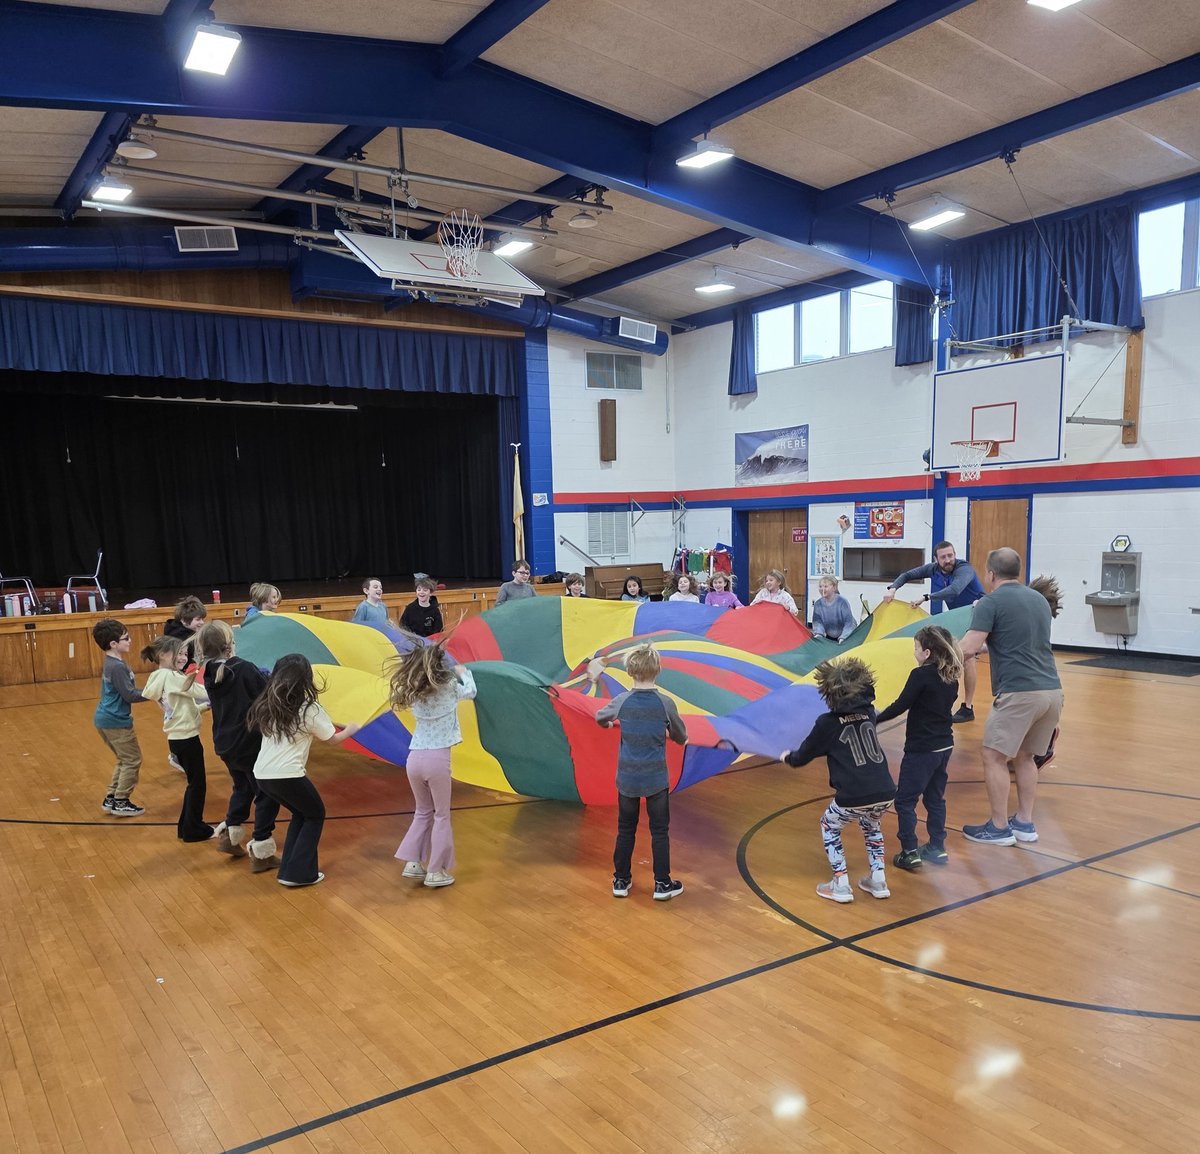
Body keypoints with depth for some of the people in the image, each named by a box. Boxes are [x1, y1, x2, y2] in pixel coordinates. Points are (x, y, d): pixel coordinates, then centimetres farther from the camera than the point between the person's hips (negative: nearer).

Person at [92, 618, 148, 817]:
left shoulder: (111, 663, 10)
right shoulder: (118, 667, -20)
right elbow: (129, 695, -21)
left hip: (106, 719, 10)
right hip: (116, 721, -10)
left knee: (124, 760, 19)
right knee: (132, 760, 1)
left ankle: (111, 798, 23)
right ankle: (121, 802, 6)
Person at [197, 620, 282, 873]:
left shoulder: (211, 674, -1)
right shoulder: (245, 669, -21)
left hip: (225, 745, 7)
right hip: (250, 744, -7)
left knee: (242, 788, 28)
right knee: (266, 795, 5)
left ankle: (229, 835, 34)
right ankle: (261, 854, 8)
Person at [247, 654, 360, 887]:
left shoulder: (268, 705, 9)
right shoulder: (310, 709, -6)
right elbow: (333, 739, 3)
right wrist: (350, 730, 24)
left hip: (262, 774, 6)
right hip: (288, 775, -6)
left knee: (301, 813, 26)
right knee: (315, 815, 16)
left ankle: (288, 867, 24)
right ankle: (300, 873, 9)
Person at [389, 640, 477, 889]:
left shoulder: (413, 692, 5)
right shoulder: (449, 686, -3)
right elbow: (470, 692, 16)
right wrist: (463, 672, 33)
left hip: (415, 758, 5)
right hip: (437, 758, -4)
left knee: (423, 812, 23)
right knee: (441, 815, 11)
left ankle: (412, 862, 18)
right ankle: (436, 871, 13)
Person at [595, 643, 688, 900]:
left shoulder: (621, 701, -9)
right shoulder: (665, 704, -13)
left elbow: (599, 717, 12)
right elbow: (681, 737, 1)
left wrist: (609, 724, 36)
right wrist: (673, 735, 25)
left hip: (627, 778, 2)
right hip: (656, 779, -1)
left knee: (625, 830, 15)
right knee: (660, 831, 11)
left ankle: (621, 880, 23)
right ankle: (663, 884, 16)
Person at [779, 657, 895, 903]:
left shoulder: (827, 723, -1)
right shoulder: (868, 713, 9)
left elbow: (803, 756, 11)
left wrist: (787, 757, 30)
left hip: (854, 798, -5)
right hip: (885, 794, 5)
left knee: (829, 827, 24)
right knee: (871, 824, 36)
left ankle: (841, 886, 19)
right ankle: (878, 881, 31)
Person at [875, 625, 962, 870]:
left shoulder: (921, 675, -18)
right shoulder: (951, 676, 4)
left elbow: (900, 705, -18)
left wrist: (875, 720, -8)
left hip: (921, 749, -8)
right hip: (944, 746, 8)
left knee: (905, 800, 2)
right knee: (935, 798, 18)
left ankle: (910, 852, 2)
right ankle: (937, 847, 25)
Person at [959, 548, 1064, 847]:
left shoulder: (991, 602, -5)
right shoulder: (1039, 599, 17)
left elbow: (969, 647, -14)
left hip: (1019, 692, -7)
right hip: (1052, 690, 8)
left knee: (994, 757, 3)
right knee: (1024, 757, 19)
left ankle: (999, 828, 7)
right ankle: (1025, 823, 22)